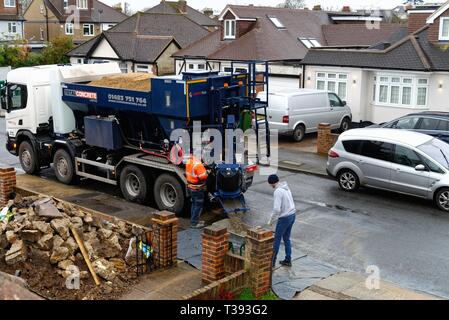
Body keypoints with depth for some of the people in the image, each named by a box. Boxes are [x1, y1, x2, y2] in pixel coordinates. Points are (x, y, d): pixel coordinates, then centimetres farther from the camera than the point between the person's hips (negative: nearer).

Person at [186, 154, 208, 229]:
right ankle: (194, 223, 5)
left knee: (194, 204, 20)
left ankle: (194, 220, 30)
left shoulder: (189, 162, 2)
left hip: (190, 186, 9)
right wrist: (206, 172, -6)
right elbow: (203, 176, -27)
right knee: (198, 205, 1)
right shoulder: (198, 164, -26)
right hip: (198, 188, -9)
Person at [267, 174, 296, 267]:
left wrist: (271, 220, -10)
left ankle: (272, 261, 12)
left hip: (285, 217, -8)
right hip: (292, 214, 8)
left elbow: (277, 209, -24)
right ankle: (288, 260, 25)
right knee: (286, 238, 19)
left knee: (277, 239, 5)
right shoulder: (286, 187, 7)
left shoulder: (278, 191, -20)